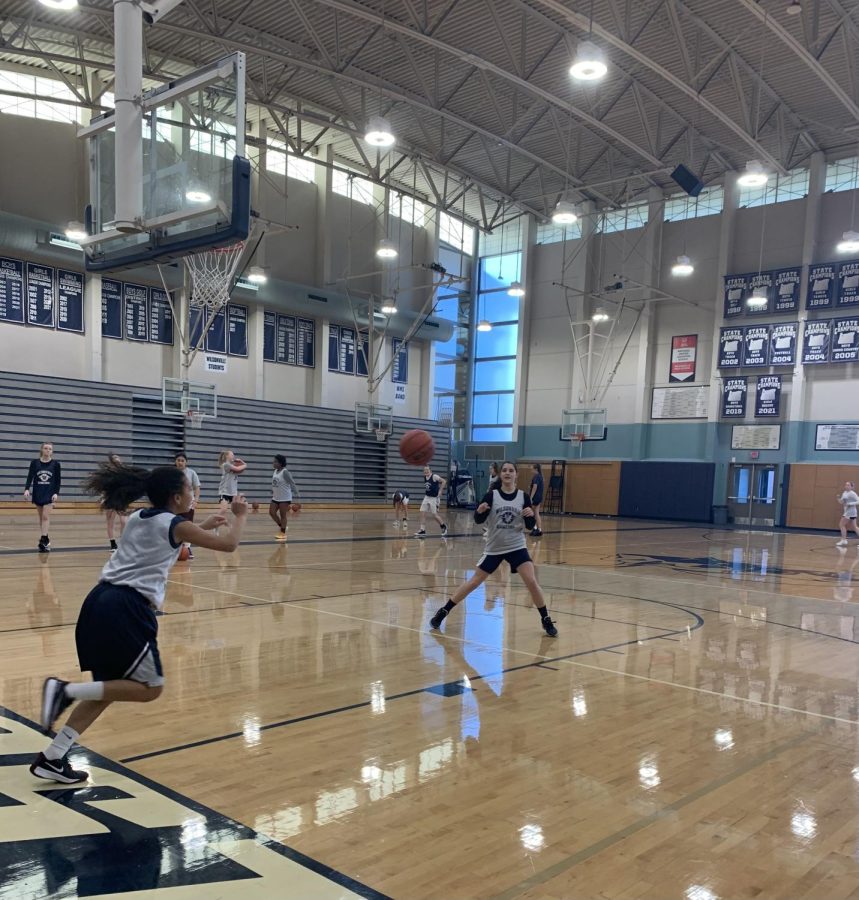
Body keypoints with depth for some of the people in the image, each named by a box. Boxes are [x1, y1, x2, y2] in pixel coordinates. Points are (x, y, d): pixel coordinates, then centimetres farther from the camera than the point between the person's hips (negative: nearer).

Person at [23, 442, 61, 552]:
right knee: (41, 517, 8)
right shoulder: (35, 463, 1)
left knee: (46, 517, -11)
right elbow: (30, 477, -3)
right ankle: (45, 539, 16)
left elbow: (58, 481, -1)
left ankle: (43, 540, -15)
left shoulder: (55, 464, -2)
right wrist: (26, 489, -18)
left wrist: (56, 493, -12)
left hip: (49, 493, -2)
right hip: (37, 493, 3)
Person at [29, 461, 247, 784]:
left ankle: (51, 759, 17)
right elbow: (228, 544, 6)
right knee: (150, 688, 5)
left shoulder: (137, 518, 20)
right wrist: (241, 515, 23)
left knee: (109, 687, 19)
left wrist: (203, 526, 41)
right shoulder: (175, 525, -1)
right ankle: (67, 690, -8)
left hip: (100, 601, 8)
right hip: (128, 608, -8)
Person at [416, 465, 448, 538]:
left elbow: (444, 481, -18)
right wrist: (426, 491, 13)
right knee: (422, 513, -3)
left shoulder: (434, 477, -17)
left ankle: (444, 527, 23)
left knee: (434, 515, -1)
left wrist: (440, 491, -17)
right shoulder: (425, 477, 5)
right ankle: (422, 531, 0)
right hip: (426, 497, 7)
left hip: (434, 498, -7)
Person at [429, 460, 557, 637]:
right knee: (474, 582, 3)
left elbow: (530, 526, -2)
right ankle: (443, 612, 16)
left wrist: (531, 515, -23)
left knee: (532, 582, -13)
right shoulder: (492, 495, -7)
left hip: (517, 547, 1)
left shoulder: (523, 496, -3)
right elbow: (478, 520, -11)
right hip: (494, 548, 0)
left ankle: (546, 621, 4)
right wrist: (479, 511, -32)